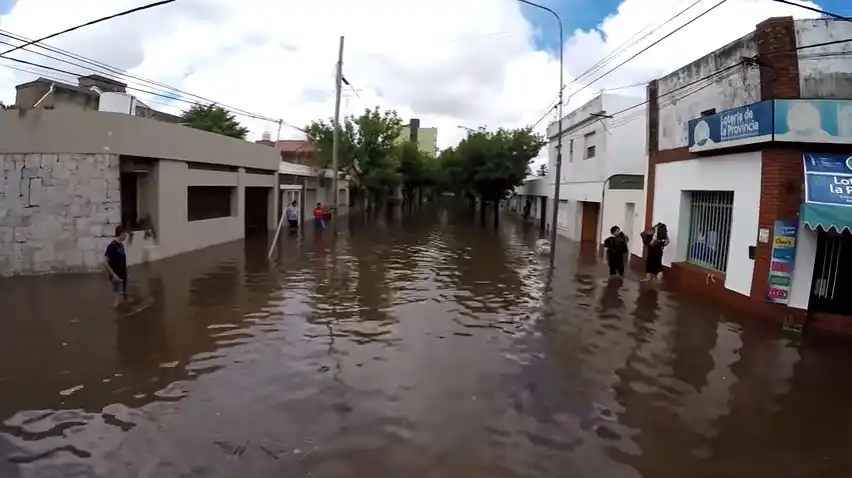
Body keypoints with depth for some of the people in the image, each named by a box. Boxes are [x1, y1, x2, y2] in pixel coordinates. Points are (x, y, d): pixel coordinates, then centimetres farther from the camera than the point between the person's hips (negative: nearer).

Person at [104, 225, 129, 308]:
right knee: (118, 300, -5)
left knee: (124, 299, 14)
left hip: (123, 277, 8)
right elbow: (105, 263, -20)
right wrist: (113, 275, -21)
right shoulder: (112, 246, -17)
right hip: (117, 278, -8)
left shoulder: (121, 245, 8)